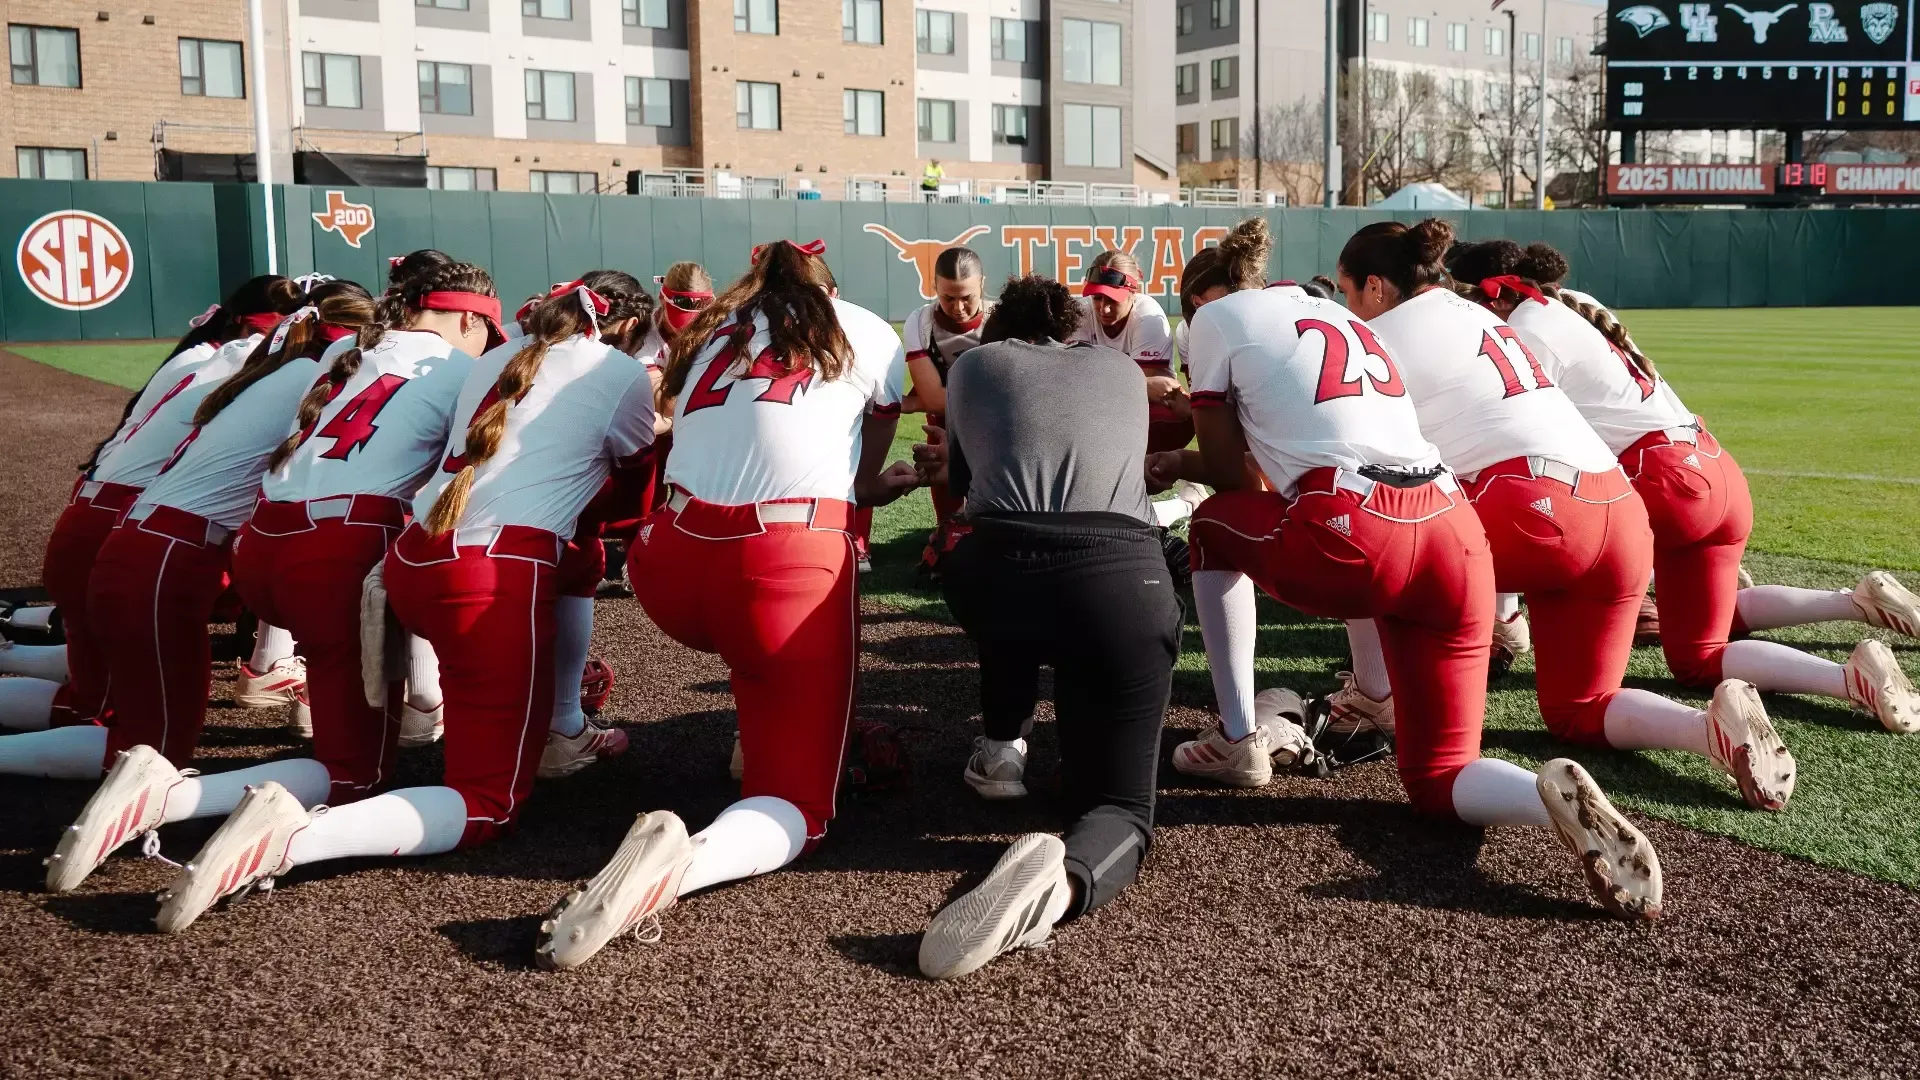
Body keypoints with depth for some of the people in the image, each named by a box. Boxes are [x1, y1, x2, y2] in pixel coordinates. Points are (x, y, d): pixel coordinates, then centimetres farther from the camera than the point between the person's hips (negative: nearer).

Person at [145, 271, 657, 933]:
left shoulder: (497, 361, 24)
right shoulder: (623, 374, 7)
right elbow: (637, 479, 20)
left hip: (411, 561, 8)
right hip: (496, 578, -7)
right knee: (490, 803, -2)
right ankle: (292, 837, -26)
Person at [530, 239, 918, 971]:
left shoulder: (708, 331, 26)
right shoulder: (868, 334, 20)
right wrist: (879, 483, 51)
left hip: (673, 565, 4)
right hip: (791, 561, -4)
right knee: (794, 796, 3)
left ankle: (759, 727, 28)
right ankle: (682, 860, -27)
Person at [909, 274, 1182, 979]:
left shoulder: (975, 363, 26)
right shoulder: (1123, 368, 31)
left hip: (991, 574, 0)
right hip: (1125, 580, 0)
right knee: (1118, 808, 7)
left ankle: (1002, 747, 29)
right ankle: (1062, 878, -26)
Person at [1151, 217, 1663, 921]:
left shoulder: (1219, 315, 14)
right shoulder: (1335, 314, 34)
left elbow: (1234, 474, 14)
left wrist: (1179, 464, 36)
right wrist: (1191, 463, 42)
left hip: (1362, 536, -6)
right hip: (1457, 536, 6)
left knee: (1215, 524, 27)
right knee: (1437, 780, 21)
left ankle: (1238, 741, 23)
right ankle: (1553, 797, -7)